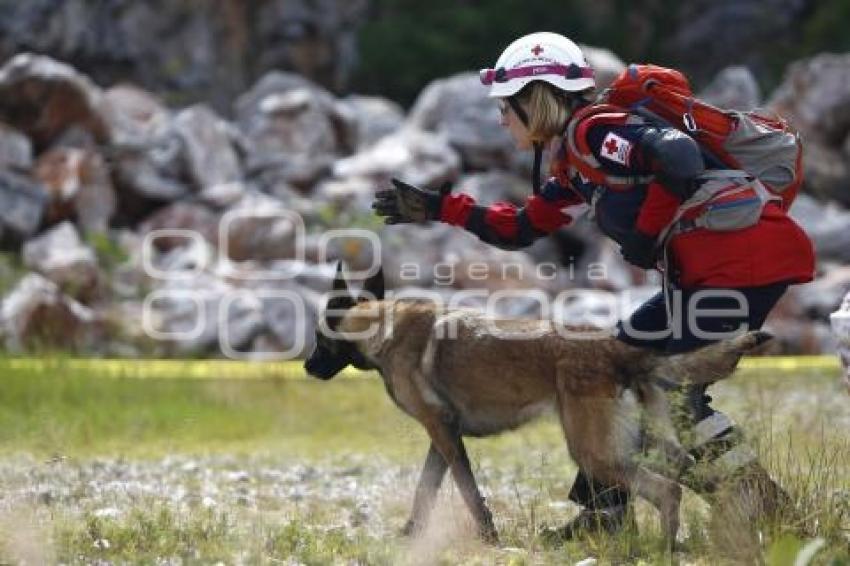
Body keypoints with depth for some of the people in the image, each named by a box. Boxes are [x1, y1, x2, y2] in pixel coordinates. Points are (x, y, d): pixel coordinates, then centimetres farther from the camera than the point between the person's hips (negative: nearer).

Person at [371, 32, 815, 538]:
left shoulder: (594, 133, -12)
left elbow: (680, 158, -29)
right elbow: (521, 229, 31)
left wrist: (647, 235, -16)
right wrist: (437, 208, 30)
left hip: (746, 257, -10)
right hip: (712, 268, 10)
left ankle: (764, 512, -8)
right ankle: (605, 509, 19)